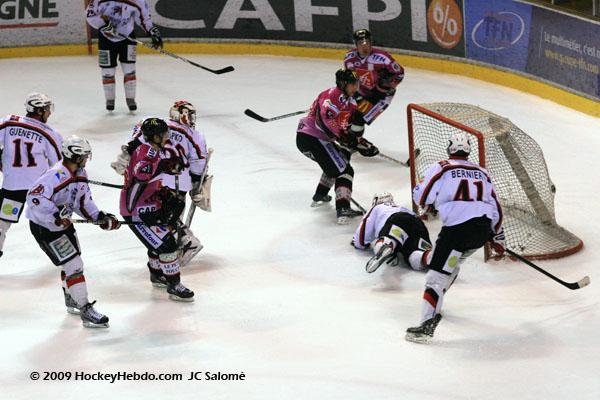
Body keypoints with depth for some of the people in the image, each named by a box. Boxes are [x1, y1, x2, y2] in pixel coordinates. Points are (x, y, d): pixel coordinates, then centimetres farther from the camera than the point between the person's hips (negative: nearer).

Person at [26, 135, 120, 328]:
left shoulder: (79, 174, 0)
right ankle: (86, 311, -9)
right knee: (73, 265, -12)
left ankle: (71, 301, 44)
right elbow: (34, 198, -35)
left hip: (63, 223, 10)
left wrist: (100, 217, -4)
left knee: (73, 261, 23)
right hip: (44, 227, -10)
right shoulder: (56, 175, -29)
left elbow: (83, 201, 8)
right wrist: (56, 216, -39)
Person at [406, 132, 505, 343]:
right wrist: (498, 238, 32)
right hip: (484, 226, 6)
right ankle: (435, 303, 39)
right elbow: (495, 207, 23)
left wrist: (429, 205, 22)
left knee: (438, 273, -8)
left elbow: (421, 195, -1)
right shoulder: (482, 172, 24)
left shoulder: (441, 168, 8)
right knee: (453, 261, 29)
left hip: (458, 226, -6)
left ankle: (428, 322, -20)